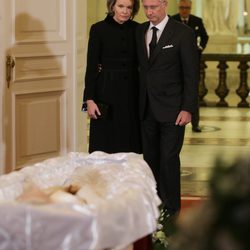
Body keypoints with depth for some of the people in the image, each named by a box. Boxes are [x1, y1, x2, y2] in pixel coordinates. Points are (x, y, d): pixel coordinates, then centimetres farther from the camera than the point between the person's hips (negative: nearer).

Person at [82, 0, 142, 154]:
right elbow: (91, 67, -6)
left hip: (132, 92, 3)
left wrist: (144, 94, 1)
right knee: (105, 146, 0)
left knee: (130, 146, 4)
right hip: (107, 91, -3)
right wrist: (89, 99, -11)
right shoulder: (98, 29, -5)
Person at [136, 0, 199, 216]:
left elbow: (191, 74, -7)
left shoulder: (184, 33, -7)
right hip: (147, 109, 5)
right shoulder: (140, 32, 9)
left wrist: (188, 109, -13)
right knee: (150, 159, 8)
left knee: (169, 159, -5)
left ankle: (171, 211, 4)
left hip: (172, 109, -5)